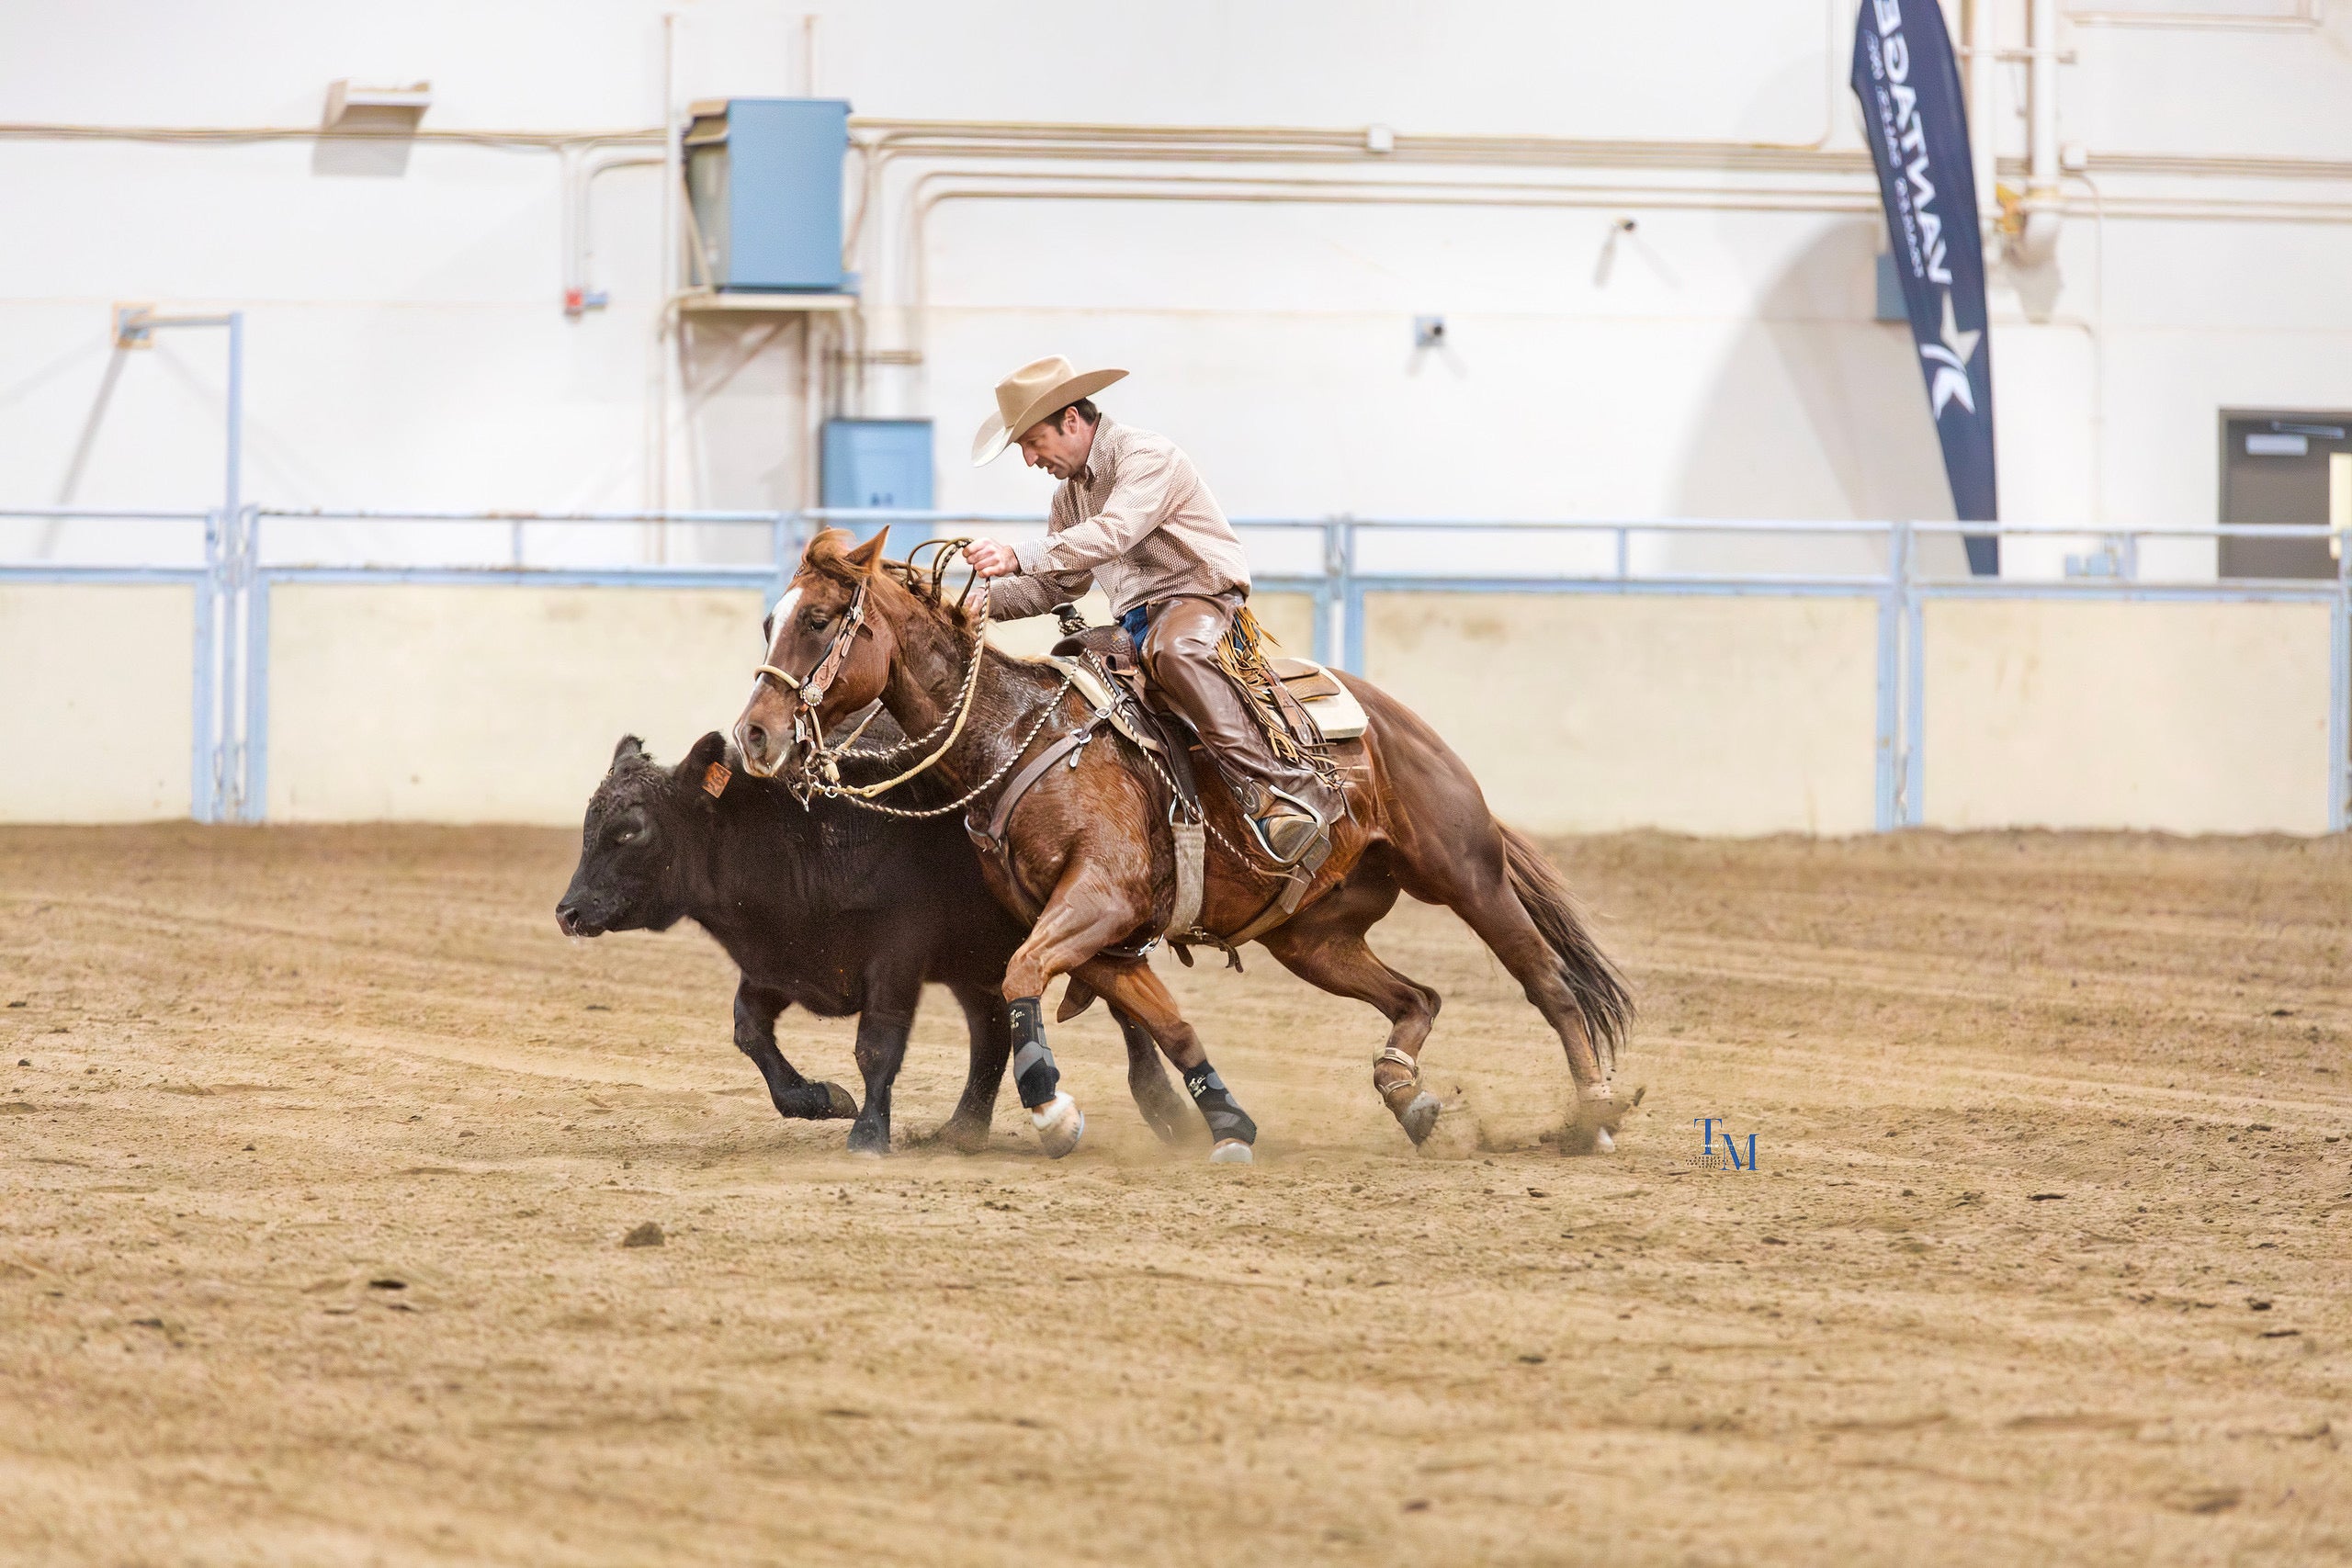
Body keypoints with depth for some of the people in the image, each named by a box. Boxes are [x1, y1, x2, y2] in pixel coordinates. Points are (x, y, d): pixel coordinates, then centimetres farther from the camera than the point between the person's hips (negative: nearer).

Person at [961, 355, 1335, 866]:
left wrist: (1019, 557, -38)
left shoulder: (1149, 457, -11)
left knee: (1174, 650, -41)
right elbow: (1054, 586, 20)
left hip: (1204, 599, -10)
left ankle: (1289, 789, -47)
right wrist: (979, 599, 0)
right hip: (1137, 623, 10)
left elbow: (1112, 534, -27)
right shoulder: (1071, 494, 19)